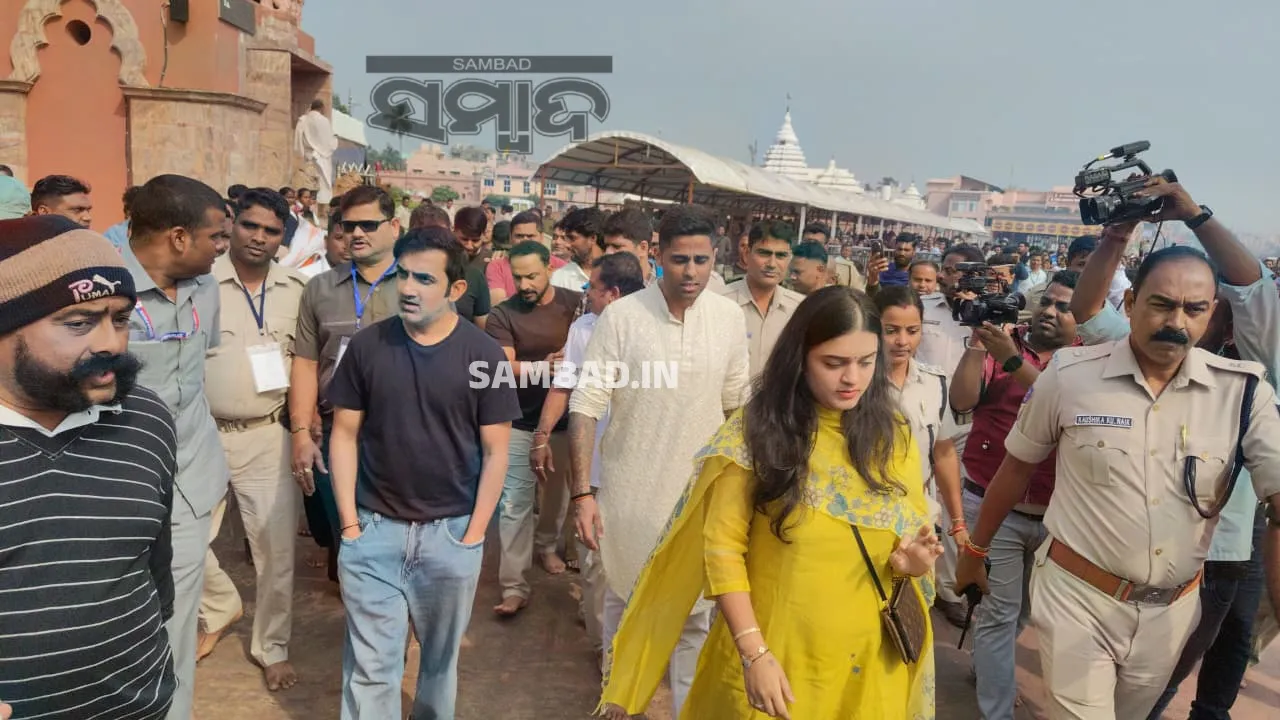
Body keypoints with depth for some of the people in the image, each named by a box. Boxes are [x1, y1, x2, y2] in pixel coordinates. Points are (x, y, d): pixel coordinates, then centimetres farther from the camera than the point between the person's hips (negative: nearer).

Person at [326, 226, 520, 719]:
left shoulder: (483, 355, -8)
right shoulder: (367, 346, -4)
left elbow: (495, 451, -4)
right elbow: (345, 435, 1)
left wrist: (473, 535, -6)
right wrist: (349, 523, -3)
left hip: (451, 531, 0)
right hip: (374, 530, 0)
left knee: (440, 657, 19)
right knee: (370, 668, 4)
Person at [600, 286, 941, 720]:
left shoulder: (893, 435, 0)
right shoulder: (755, 430, -10)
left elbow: (914, 534, 9)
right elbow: (723, 547, -10)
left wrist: (911, 563, -13)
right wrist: (754, 652, -17)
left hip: (871, 660, 3)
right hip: (773, 655, -3)